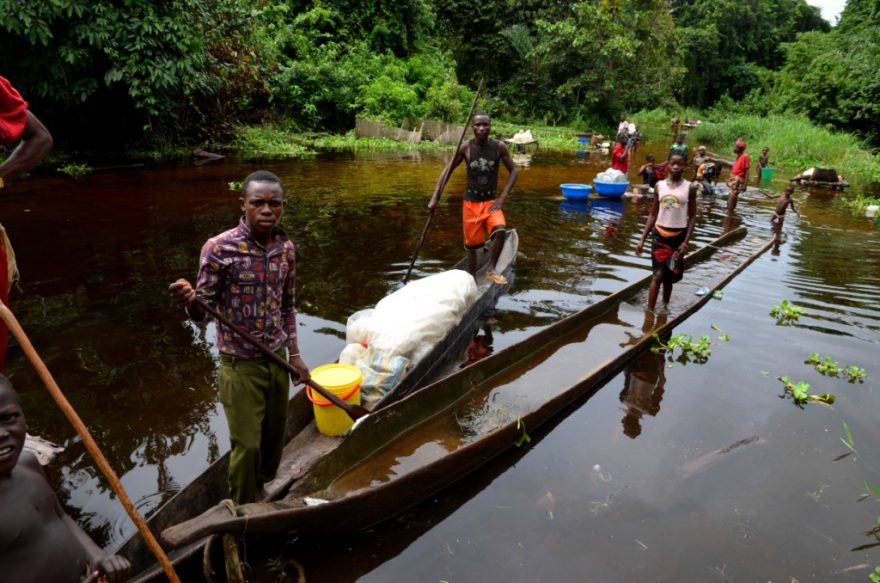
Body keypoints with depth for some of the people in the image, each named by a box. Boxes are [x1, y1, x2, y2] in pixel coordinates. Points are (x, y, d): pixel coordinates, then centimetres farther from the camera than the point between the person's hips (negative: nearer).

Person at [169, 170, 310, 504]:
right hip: (241, 364, -5)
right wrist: (190, 302, -37)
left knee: (274, 438, 19)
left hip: (277, 360, 5)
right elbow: (202, 313, -14)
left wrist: (294, 354, 9)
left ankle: (262, 497, 46)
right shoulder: (219, 249, -18)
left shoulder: (286, 248, -3)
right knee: (247, 445, 4)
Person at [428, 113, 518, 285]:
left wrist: (502, 197, -10)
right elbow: (448, 171, -1)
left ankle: (490, 269, -8)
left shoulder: (499, 147, -7)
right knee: (472, 245, 8)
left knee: (500, 230, -28)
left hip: (491, 200, 0)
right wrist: (435, 197, -8)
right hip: (471, 202, 0)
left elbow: (514, 171, 0)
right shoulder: (465, 148, -8)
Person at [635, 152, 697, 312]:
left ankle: (664, 308, 25)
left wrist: (685, 242, -9)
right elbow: (653, 215, 5)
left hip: (678, 236, 0)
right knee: (658, 275, -5)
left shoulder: (689, 188, -3)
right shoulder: (659, 186, 1)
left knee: (670, 277, 9)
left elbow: (692, 217, -1)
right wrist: (642, 239, 1)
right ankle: (649, 312, -3)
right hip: (659, 234, 0)